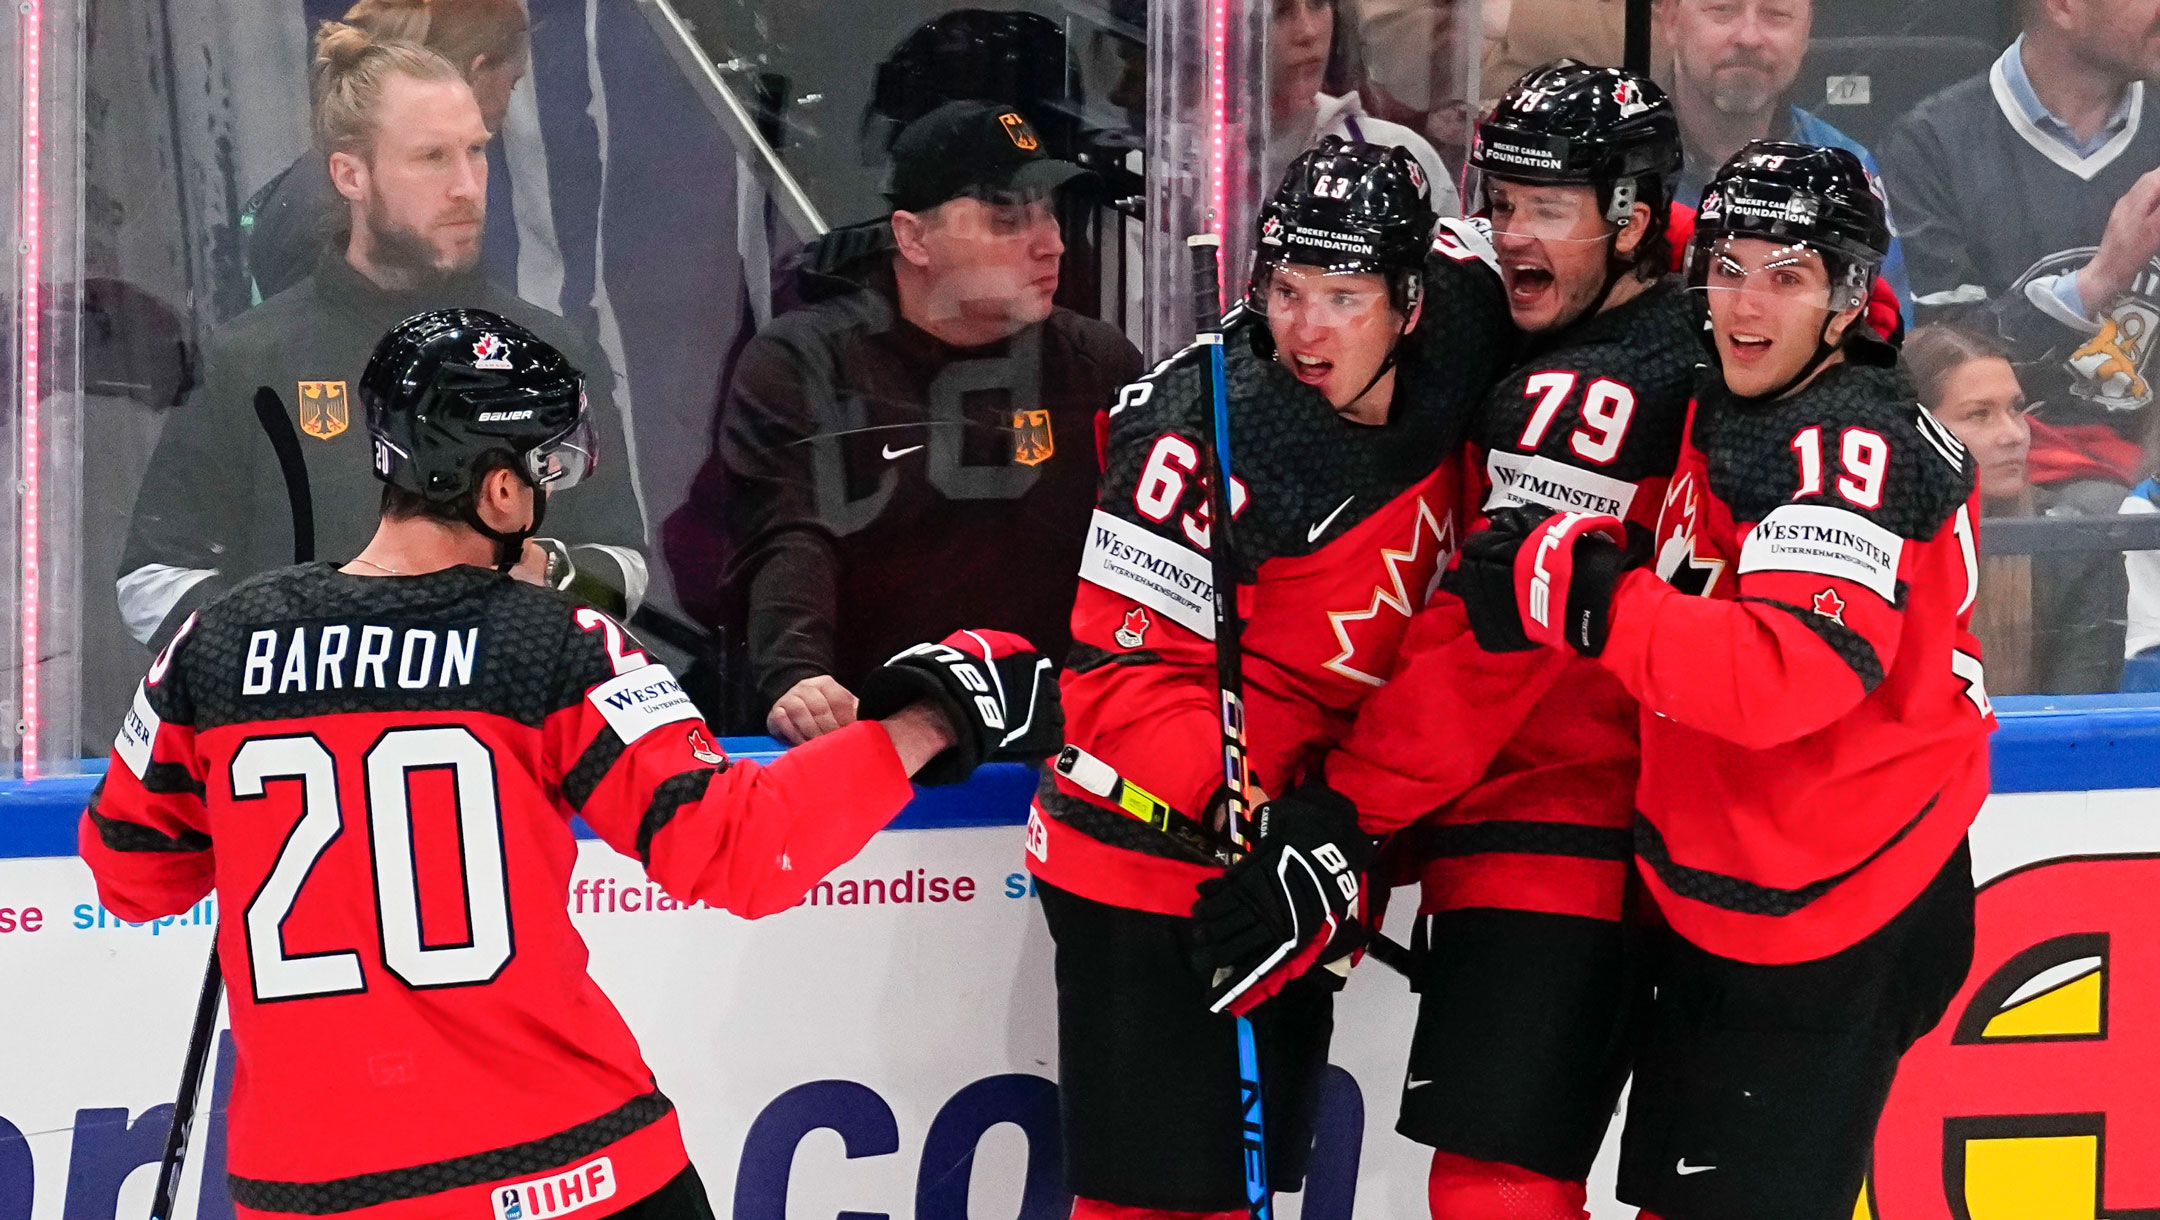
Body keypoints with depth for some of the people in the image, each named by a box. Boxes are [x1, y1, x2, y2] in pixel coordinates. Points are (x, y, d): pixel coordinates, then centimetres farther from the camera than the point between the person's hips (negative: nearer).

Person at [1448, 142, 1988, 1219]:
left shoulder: (1853, 449, -24)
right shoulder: (1728, 405, 4)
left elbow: (1785, 677, -36)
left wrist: (1585, 597, -35)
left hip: (1821, 938, -10)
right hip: (1718, 907, 10)